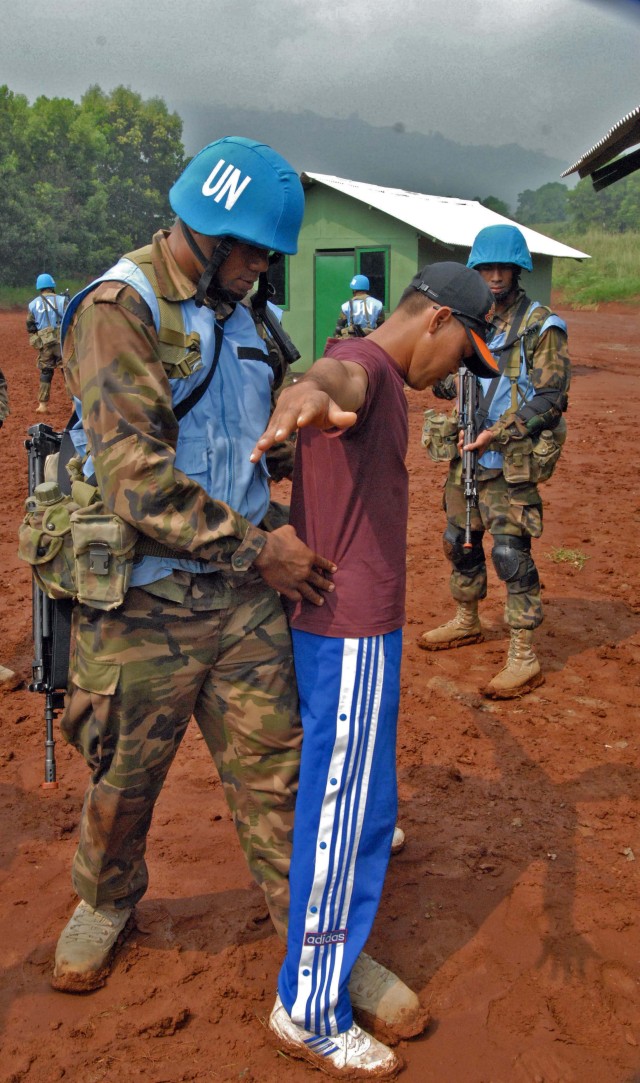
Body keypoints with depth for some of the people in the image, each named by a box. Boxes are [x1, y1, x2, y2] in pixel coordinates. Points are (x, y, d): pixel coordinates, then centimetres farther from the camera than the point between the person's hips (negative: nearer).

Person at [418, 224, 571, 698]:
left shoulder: (541, 325, -8)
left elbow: (550, 398, -13)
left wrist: (497, 433, -20)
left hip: (510, 461, -7)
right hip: (466, 454, 7)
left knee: (511, 552, -9)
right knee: (459, 540, 17)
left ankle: (524, 658, -2)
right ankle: (467, 622, 38)